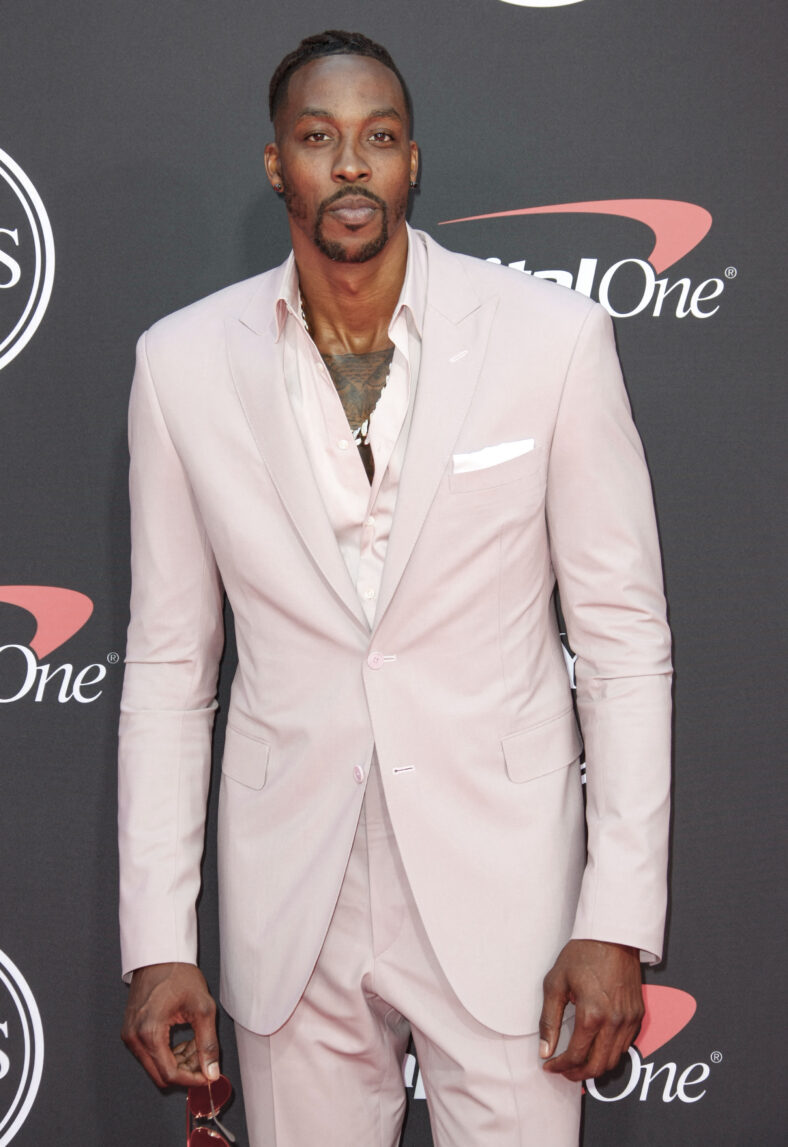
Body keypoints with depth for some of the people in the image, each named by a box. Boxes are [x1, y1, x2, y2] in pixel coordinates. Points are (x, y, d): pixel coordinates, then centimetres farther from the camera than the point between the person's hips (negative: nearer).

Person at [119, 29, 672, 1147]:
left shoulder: (555, 338, -7)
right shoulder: (184, 362, -1)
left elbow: (625, 636, -4)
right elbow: (169, 664, 4)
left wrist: (617, 922, -8)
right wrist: (158, 940, 0)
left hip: (497, 887, -1)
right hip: (290, 902, 2)